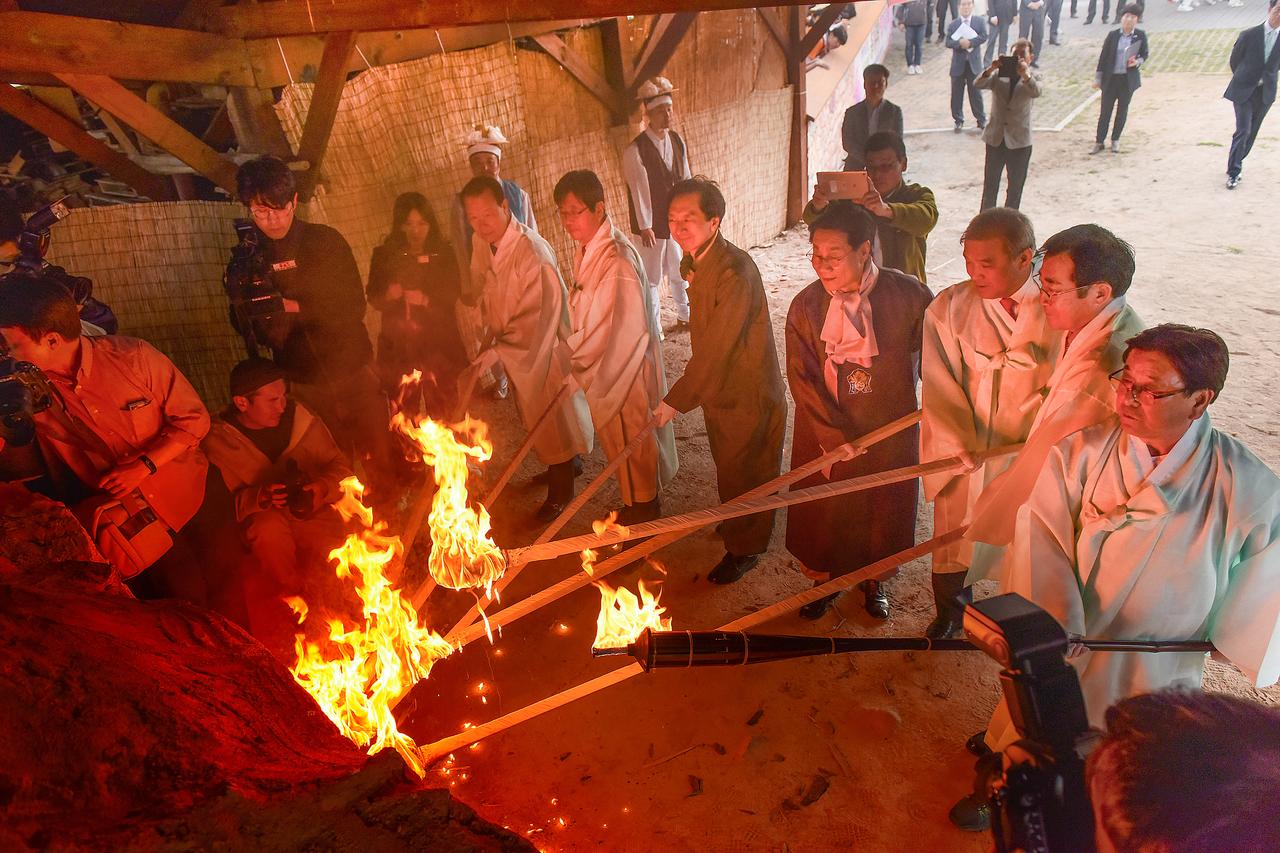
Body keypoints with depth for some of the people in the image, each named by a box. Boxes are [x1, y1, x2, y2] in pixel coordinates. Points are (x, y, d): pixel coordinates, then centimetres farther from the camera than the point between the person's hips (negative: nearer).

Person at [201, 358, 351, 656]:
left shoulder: (301, 419, -1)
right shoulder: (219, 441, -5)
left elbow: (339, 466, 5)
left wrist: (323, 487, -17)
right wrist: (258, 498, -28)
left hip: (311, 515, 1)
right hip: (260, 523, -1)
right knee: (270, 526, -36)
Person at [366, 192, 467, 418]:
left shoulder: (444, 253, 1)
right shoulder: (384, 255, 2)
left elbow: (453, 295, 0)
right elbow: (372, 298, 7)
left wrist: (426, 300, -19)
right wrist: (387, 296, -16)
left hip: (439, 343, -1)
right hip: (398, 346, 1)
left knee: (446, 410, 0)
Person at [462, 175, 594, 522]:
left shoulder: (532, 252, -30)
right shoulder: (482, 244, -6)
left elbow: (536, 318, -29)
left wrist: (497, 351, -29)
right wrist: (491, 335, 0)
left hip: (543, 348, -8)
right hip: (515, 349, 8)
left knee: (553, 420, 10)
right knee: (535, 418, 23)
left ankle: (560, 491, 29)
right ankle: (569, 462, 48)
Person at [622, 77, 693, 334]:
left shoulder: (677, 142, 4)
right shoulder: (636, 150, -14)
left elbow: (686, 179, 8)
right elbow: (640, 189, -16)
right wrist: (645, 227, -16)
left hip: (677, 221, 5)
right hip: (652, 225, -5)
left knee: (680, 272, 17)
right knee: (651, 278, 5)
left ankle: (685, 316, 35)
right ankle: (654, 327, 18)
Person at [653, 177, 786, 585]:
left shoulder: (735, 273, -30)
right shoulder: (693, 263, 0)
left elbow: (717, 348, -31)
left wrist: (677, 399, -27)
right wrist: (691, 390, 14)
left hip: (748, 395, -8)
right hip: (717, 390, 8)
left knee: (742, 474, 10)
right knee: (727, 468, 26)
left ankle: (744, 548, 31)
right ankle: (734, 522, 51)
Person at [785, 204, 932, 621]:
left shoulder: (909, 295, -16)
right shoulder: (805, 306, -13)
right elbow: (801, 379, -13)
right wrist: (835, 439, -19)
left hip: (890, 433, 0)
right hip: (824, 436, 1)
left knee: (883, 510, 19)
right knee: (822, 513, 16)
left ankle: (873, 580, 47)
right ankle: (824, 581, 44)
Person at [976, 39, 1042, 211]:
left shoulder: (1033, 77, -1)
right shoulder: (998, 75, 3)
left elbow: (1036, 92, -23)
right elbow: (979, 84, -14)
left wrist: (1025, 74, -38)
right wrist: (991, 69, -32)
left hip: (1020, 141, -1)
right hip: (995, 139, 1)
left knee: (1015, 187, 8)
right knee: (990, 186, 7)